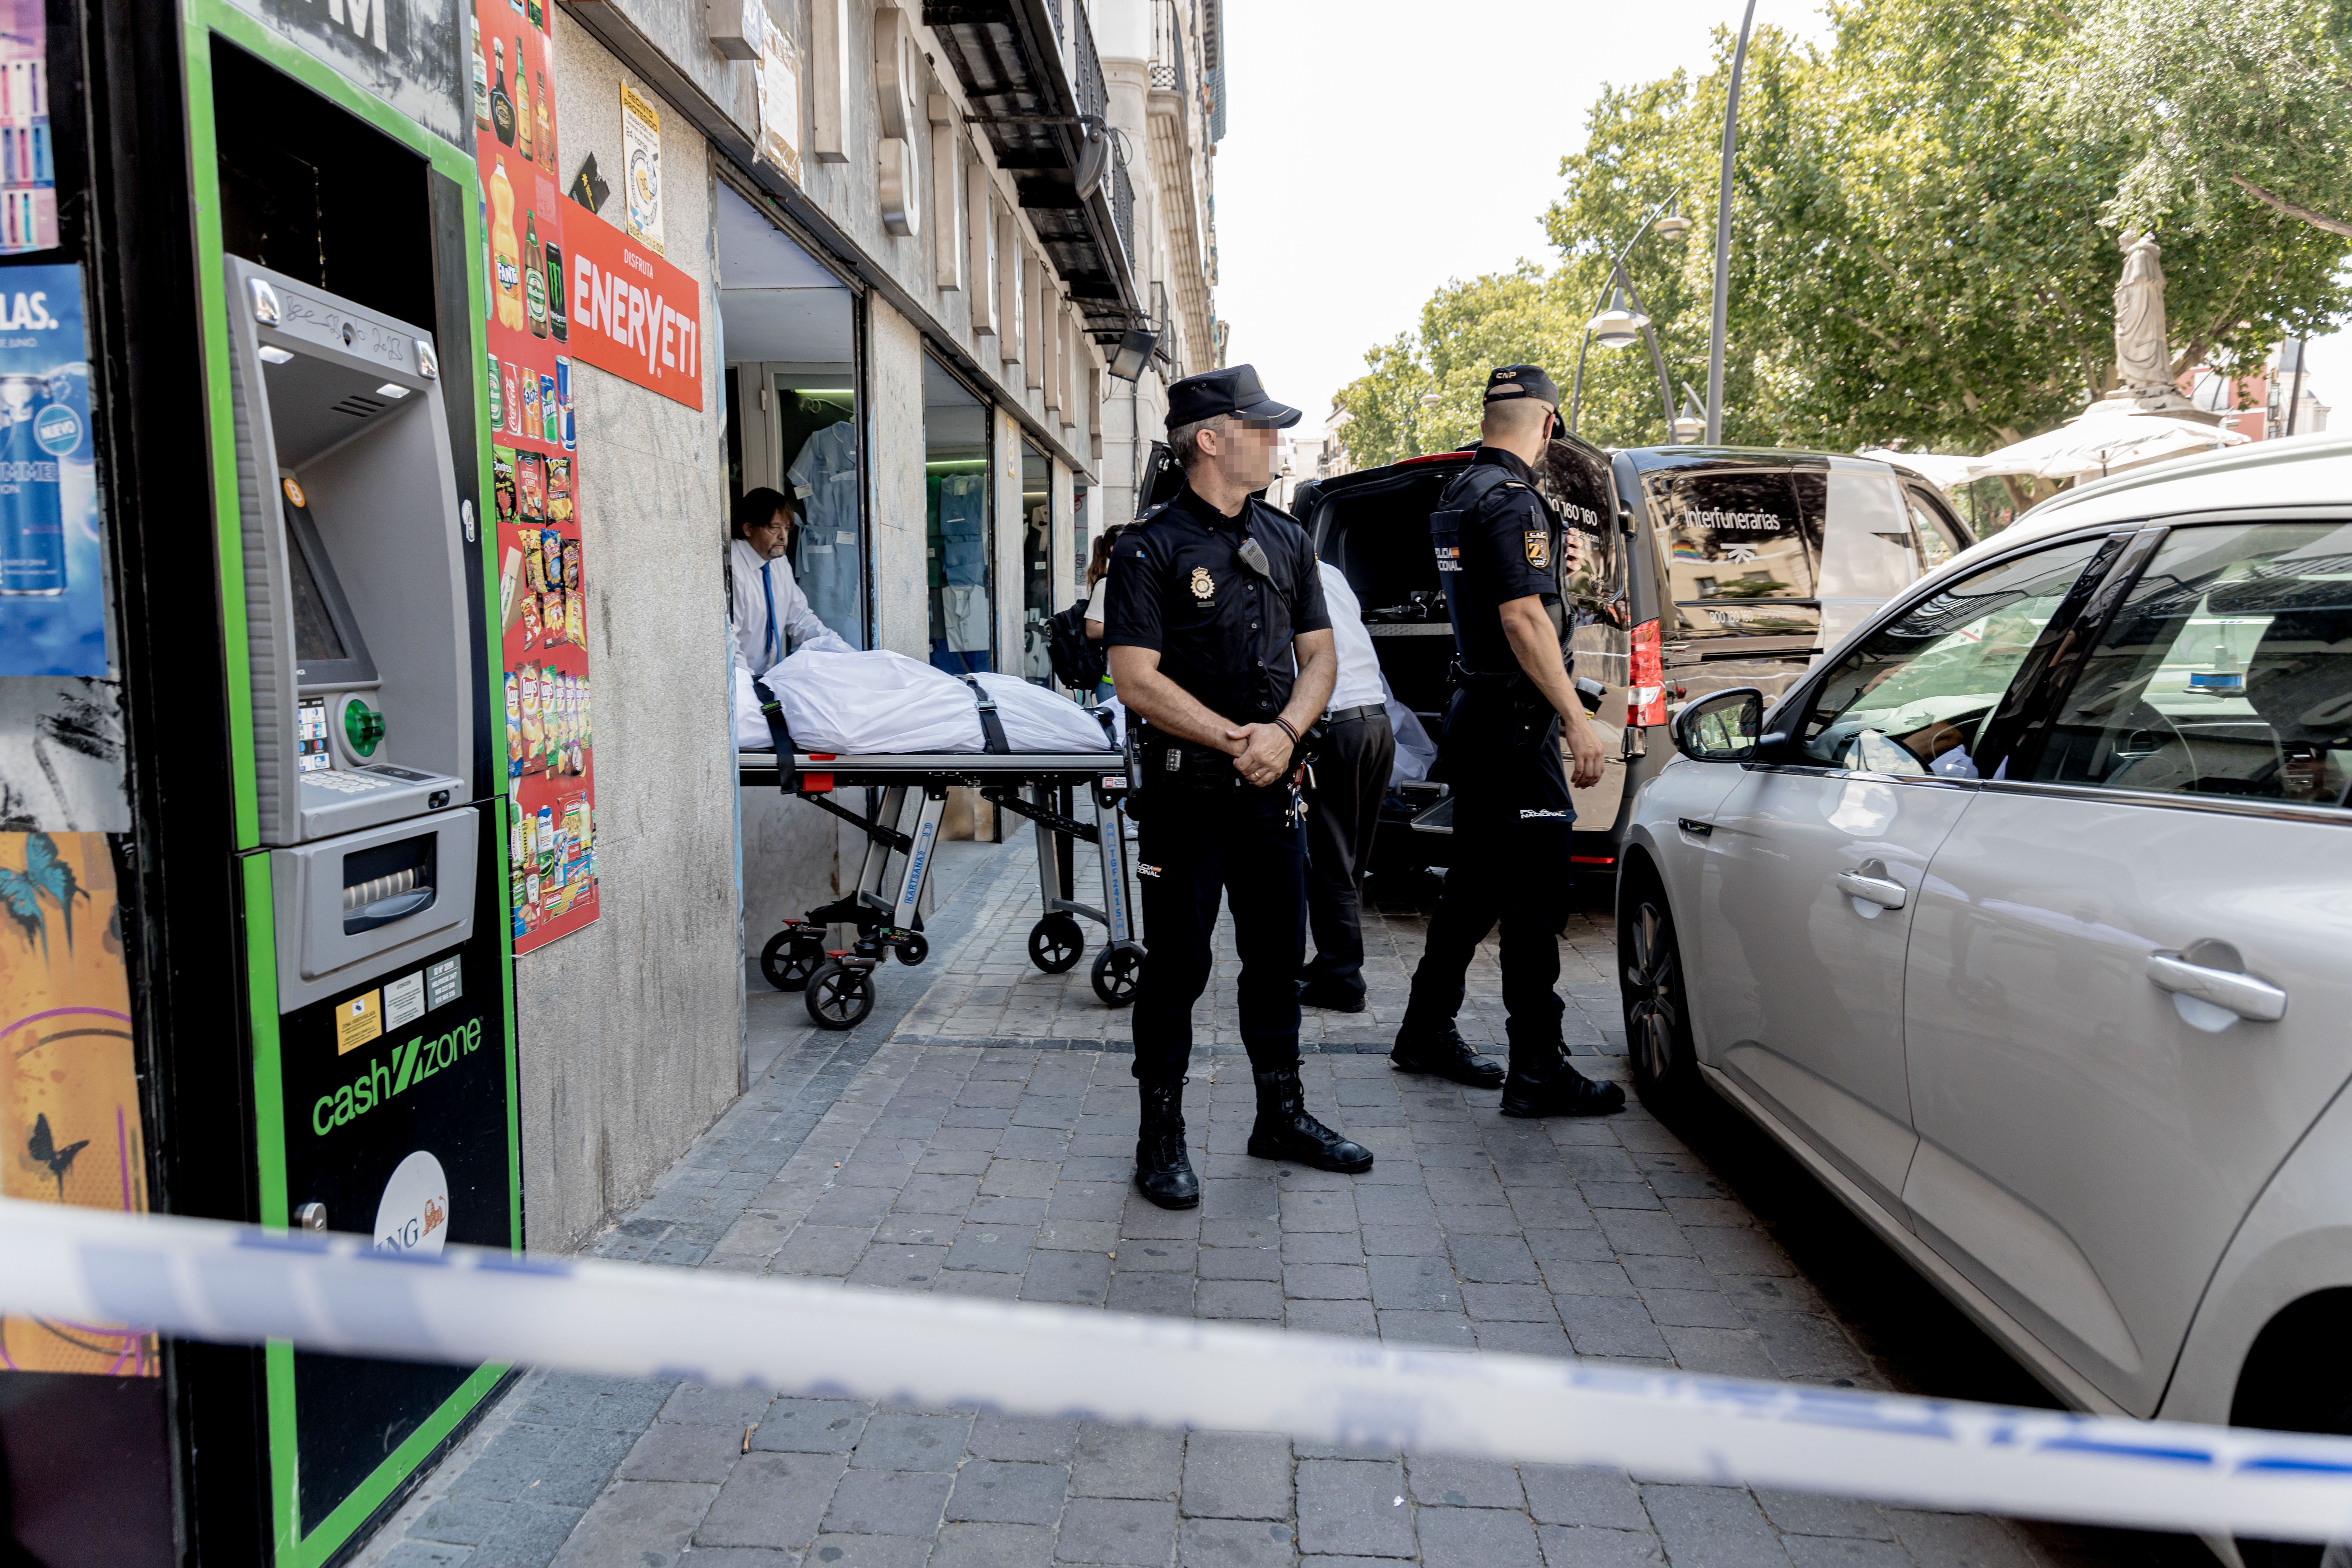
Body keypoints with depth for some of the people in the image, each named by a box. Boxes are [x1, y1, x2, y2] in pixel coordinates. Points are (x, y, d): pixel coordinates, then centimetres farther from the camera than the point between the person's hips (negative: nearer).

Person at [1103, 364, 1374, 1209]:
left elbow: (1319, 656, 11)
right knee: (1178, 965, 3)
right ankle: (1162, 1136, 16)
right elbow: (1137, 678, -14)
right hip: (1186, 792, -6)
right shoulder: (1153, 546, -7)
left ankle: (1282, 1115, 30)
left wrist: (1283, 733, -7)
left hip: (1274, 788, 6)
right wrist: (1235, 741, -15)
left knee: (1279, 957, 14)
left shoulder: (1287, 539, 12)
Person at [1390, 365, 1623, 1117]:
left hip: (1475, 710, 10)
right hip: (1514, 720, -10)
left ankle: (1427, 1032, 26)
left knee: (1475, 881, 17)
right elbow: (1523, 616, -23)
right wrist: (1577, 721, -23)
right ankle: (1538, 1070, 0)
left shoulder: (1457, 494, 14)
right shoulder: (1511, 499, -15)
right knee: (1536, 891, -5)